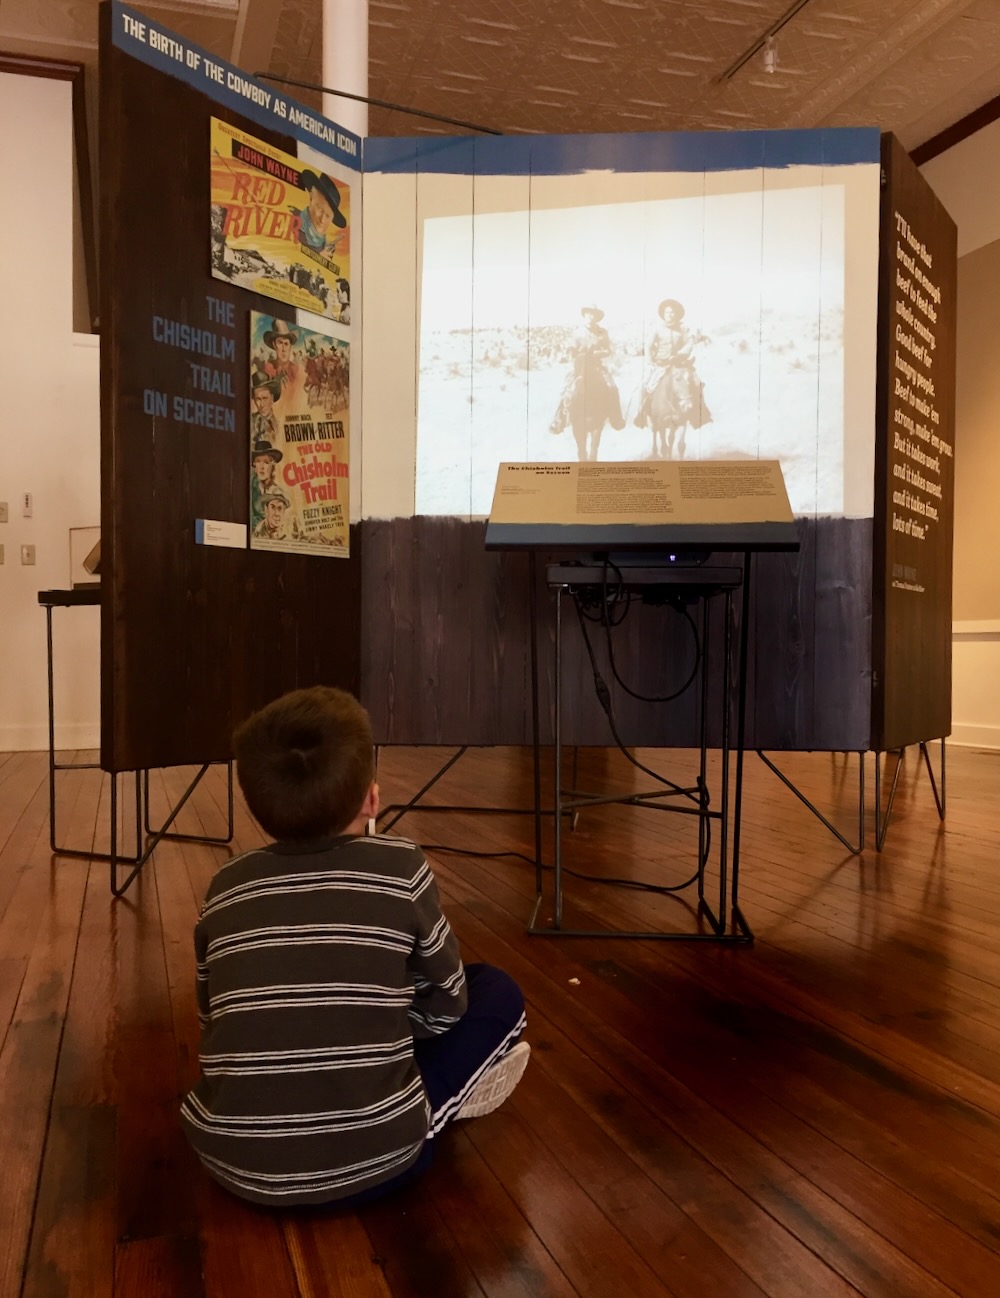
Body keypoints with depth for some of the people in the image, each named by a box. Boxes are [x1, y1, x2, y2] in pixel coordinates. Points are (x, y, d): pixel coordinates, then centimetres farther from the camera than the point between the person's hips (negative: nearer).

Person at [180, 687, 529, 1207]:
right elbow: (446, 1006, 6)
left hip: (232, 1160, 4)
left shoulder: (226, 887, 3)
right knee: (496, 992, 13)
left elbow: (214, 1024, 14)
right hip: (371, 1156, -3)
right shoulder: (401, 868, -6)